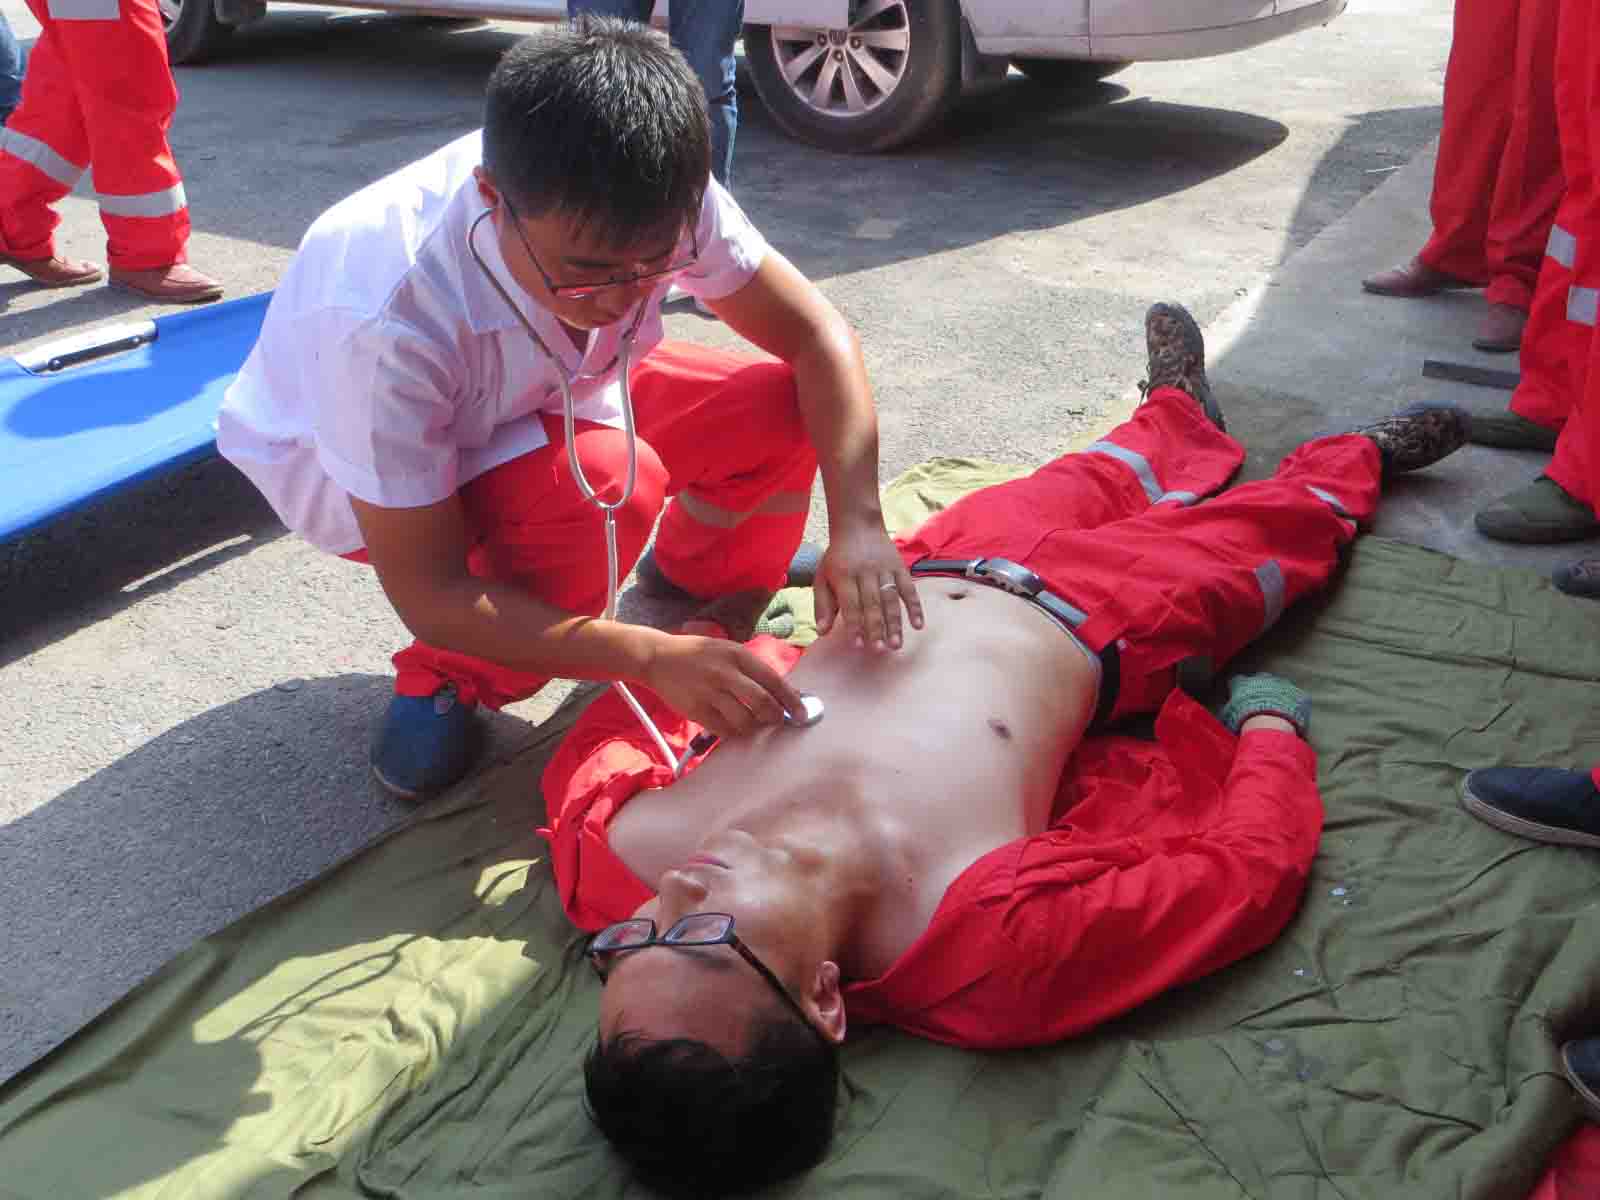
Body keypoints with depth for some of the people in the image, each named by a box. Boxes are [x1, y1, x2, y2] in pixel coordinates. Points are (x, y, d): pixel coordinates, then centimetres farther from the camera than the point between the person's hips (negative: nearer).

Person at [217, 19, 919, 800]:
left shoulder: (653, 209, -29)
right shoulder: (389, 316, -40)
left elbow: (816, 335, -17)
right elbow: (427, 596, -33)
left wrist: (857, 523, -32)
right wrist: (652, 658, -40)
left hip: (540, 402, 5)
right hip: (345, 464, -5)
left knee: (781, 409, -16)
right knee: (609, 485, -35)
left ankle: (691, 582, 15)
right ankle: (449, 681, -8)